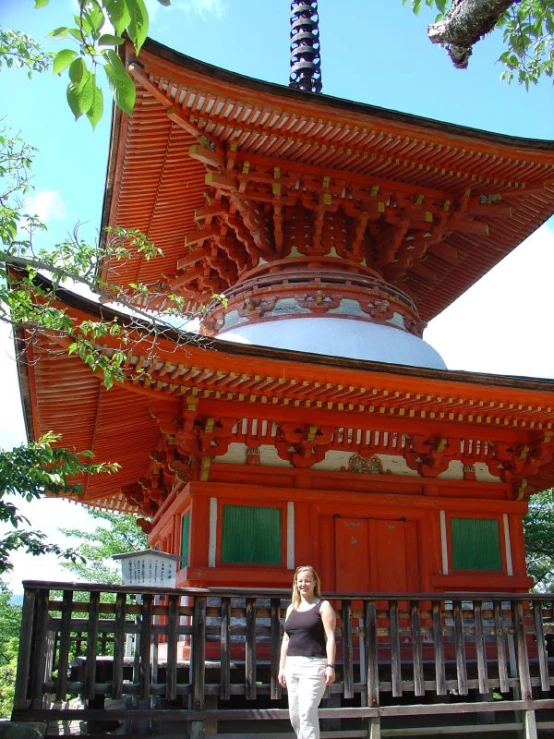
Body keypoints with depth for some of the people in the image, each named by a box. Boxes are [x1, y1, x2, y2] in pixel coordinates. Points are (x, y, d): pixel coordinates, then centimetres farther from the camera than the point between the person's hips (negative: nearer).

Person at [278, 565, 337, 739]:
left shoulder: (323, 606, 1)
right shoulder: (291, 608, 17)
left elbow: (330, 638, -7)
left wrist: (330, 666, -16)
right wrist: (282, 667, 13)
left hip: (314, 665, -6)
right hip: (293, 665, 6)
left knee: (307, 712, -13)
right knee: (294, 714, 8)